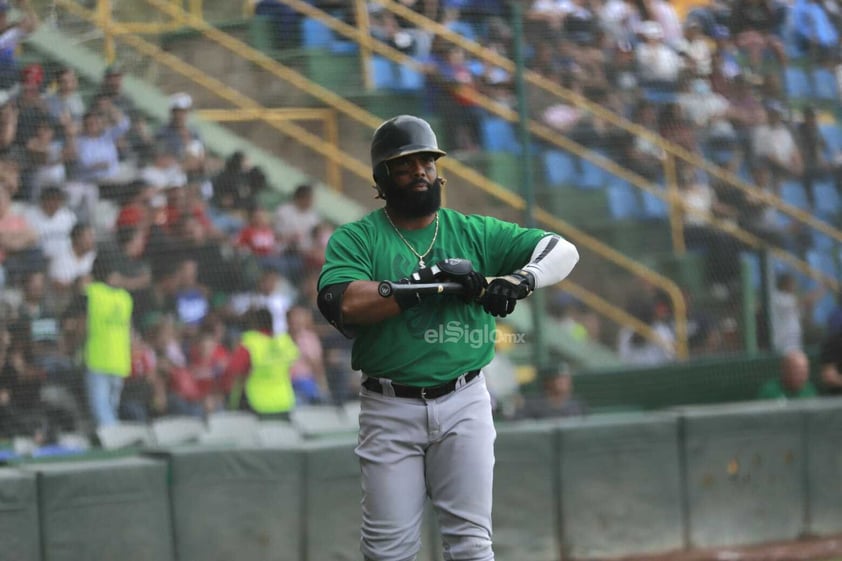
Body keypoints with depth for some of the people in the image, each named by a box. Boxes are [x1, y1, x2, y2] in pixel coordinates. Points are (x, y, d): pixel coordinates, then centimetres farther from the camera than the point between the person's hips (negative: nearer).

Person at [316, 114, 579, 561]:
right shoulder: (354, 239, 2)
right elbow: (340, 303, -17)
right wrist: (429, 281, -20)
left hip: (463, 405, 2)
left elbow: (562, 251, 4)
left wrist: (521, 279, -18)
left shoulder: (475, 234, 8)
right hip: (390, 410, -2)